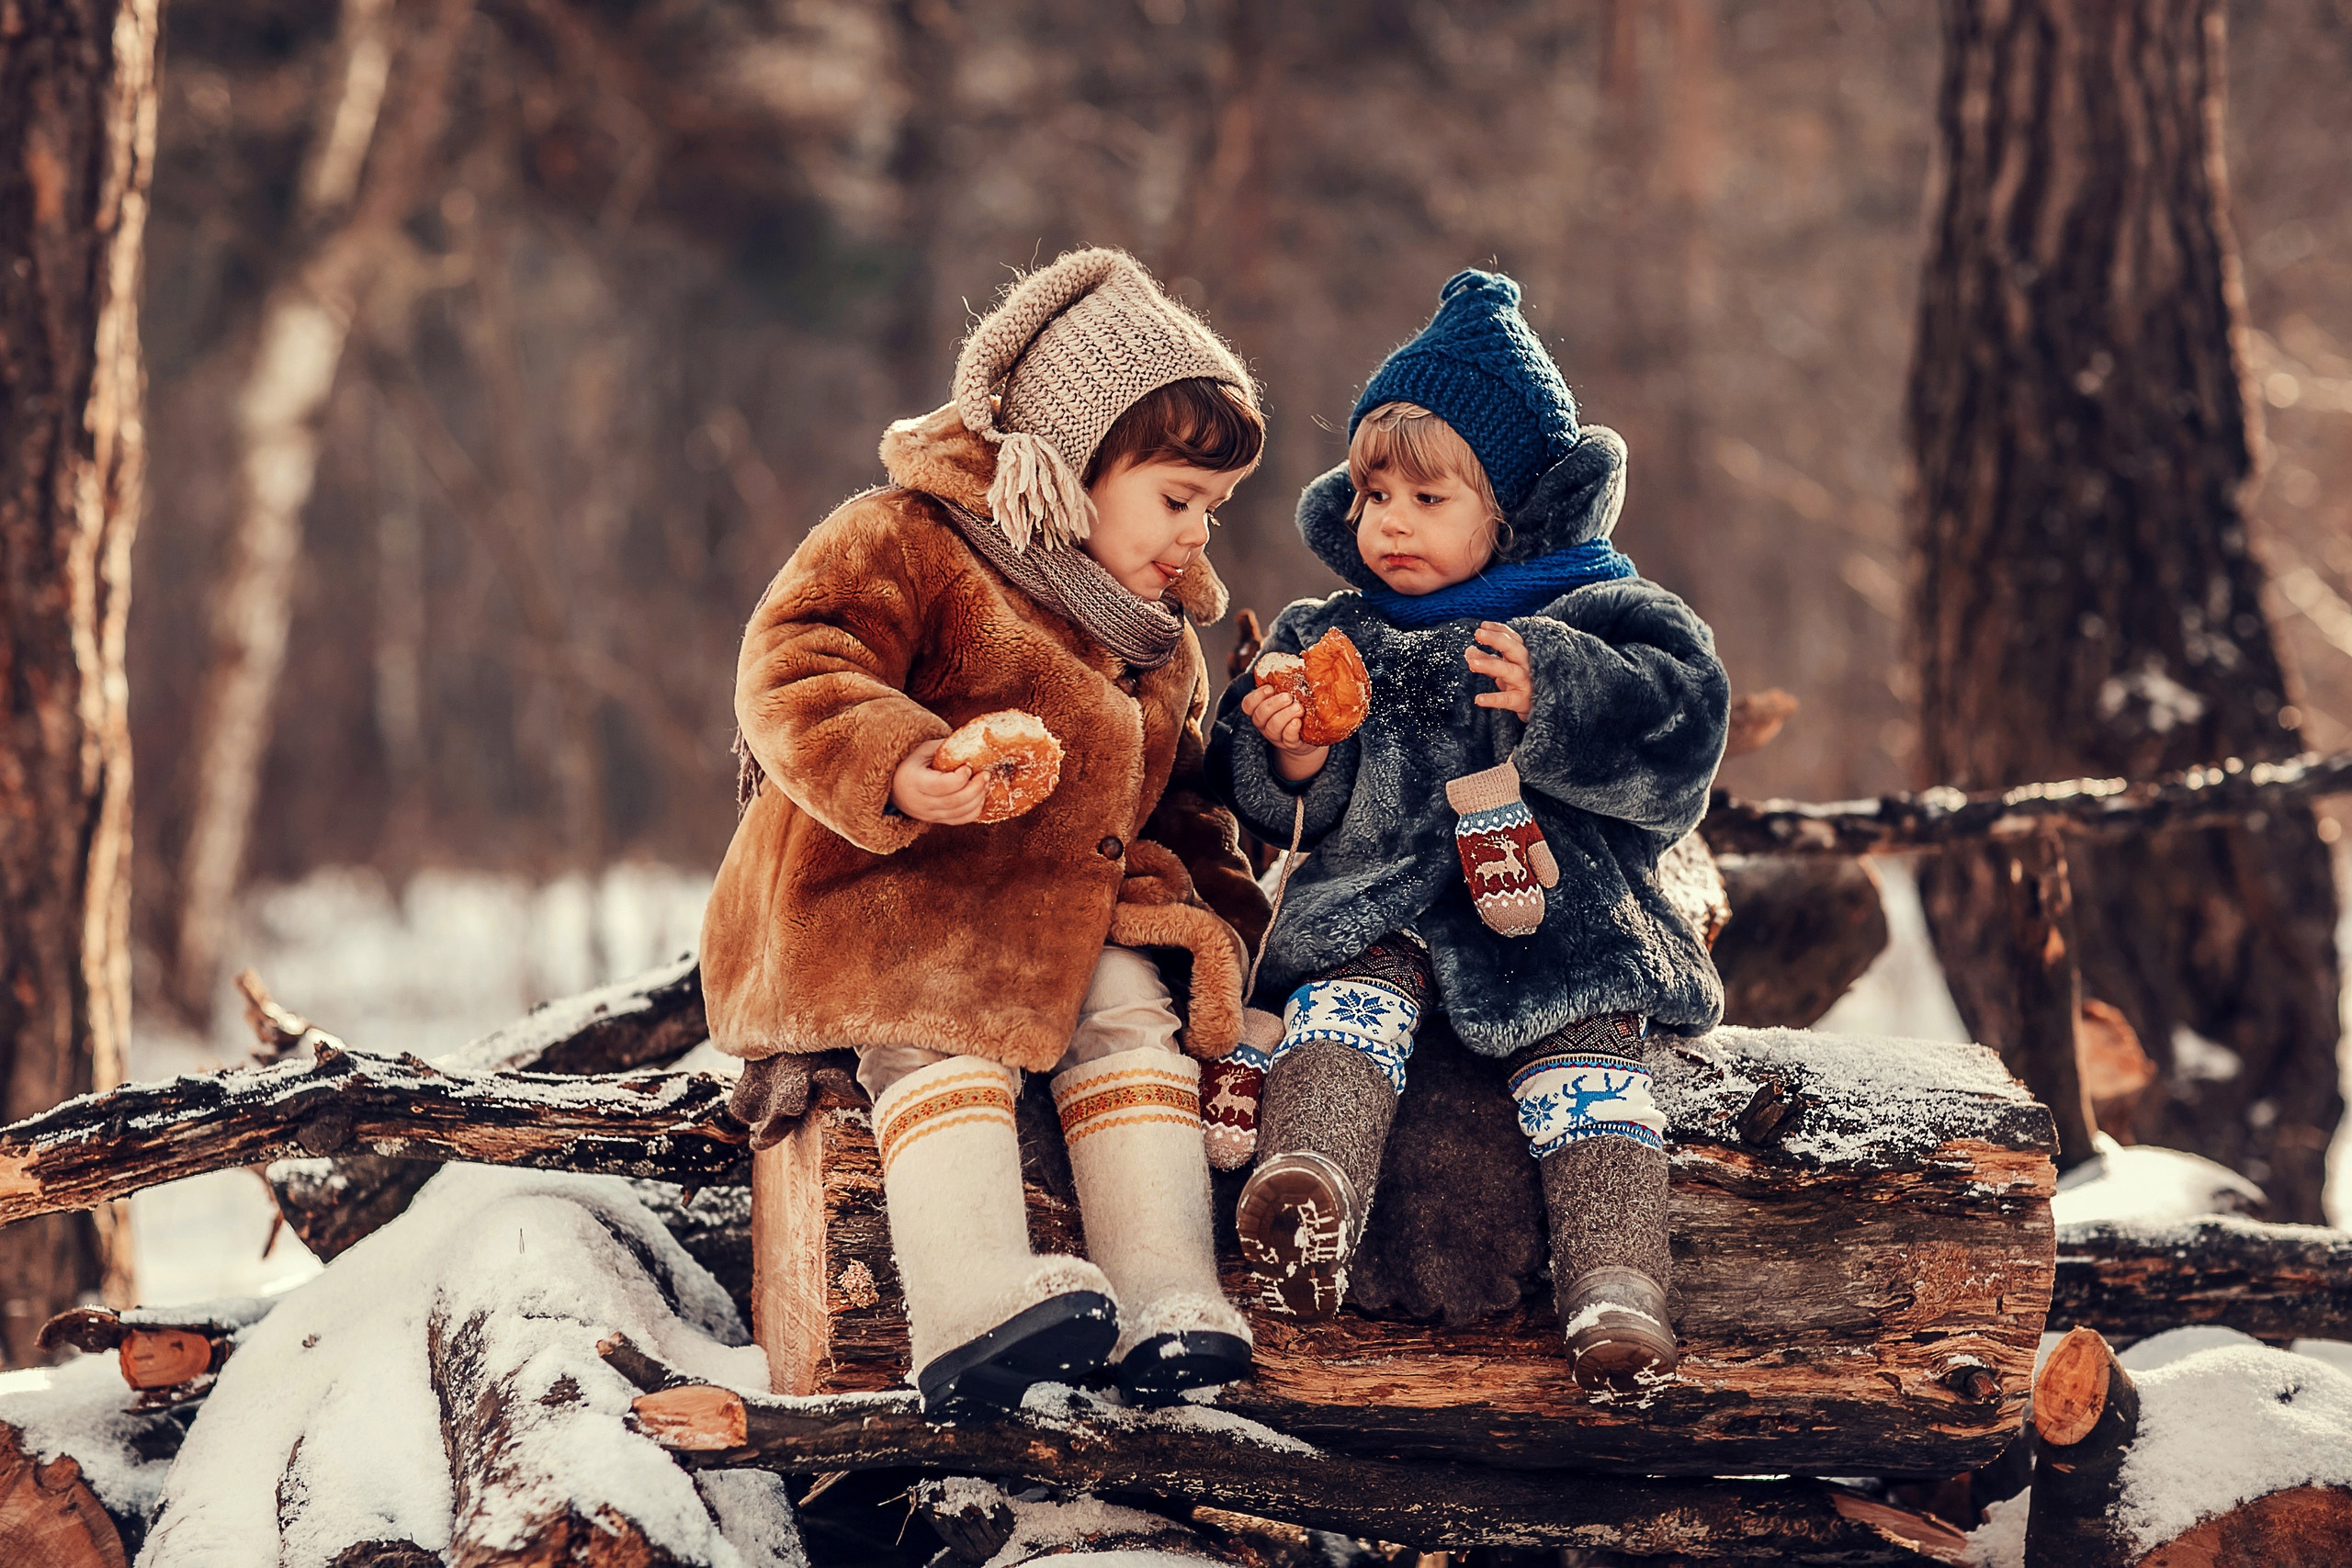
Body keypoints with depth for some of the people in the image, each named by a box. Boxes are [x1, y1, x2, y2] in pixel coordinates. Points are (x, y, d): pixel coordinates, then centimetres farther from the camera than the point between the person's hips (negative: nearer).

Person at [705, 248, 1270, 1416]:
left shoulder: (1164, 646, 22)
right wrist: (896, 767, -35)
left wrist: (1214, 920, 8)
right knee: (945, 1029, -33)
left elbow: (1182, 813, 29)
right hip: (874, 898, -6)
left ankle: (1166, 1304, -28)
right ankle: (974, 1310, -46)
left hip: (1075, 907, 6)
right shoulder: (905, 544, -4)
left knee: (1131, 1011, -23)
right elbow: (791, 672, -17)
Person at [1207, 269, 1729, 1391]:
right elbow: (1287, 815, 18)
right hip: (1380, 908, 2)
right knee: (1345, 1000, -27)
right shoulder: (1328, 642, 17)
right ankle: (1306, 1188, -47)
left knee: (1581, 1056, -22)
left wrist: (1556, 699, -18)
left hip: (1562, 914, -2)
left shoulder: (1597, 620, 6)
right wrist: (1294, 764, -5)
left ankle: (1614, 1283, -30)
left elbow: (1680, 732, -6)